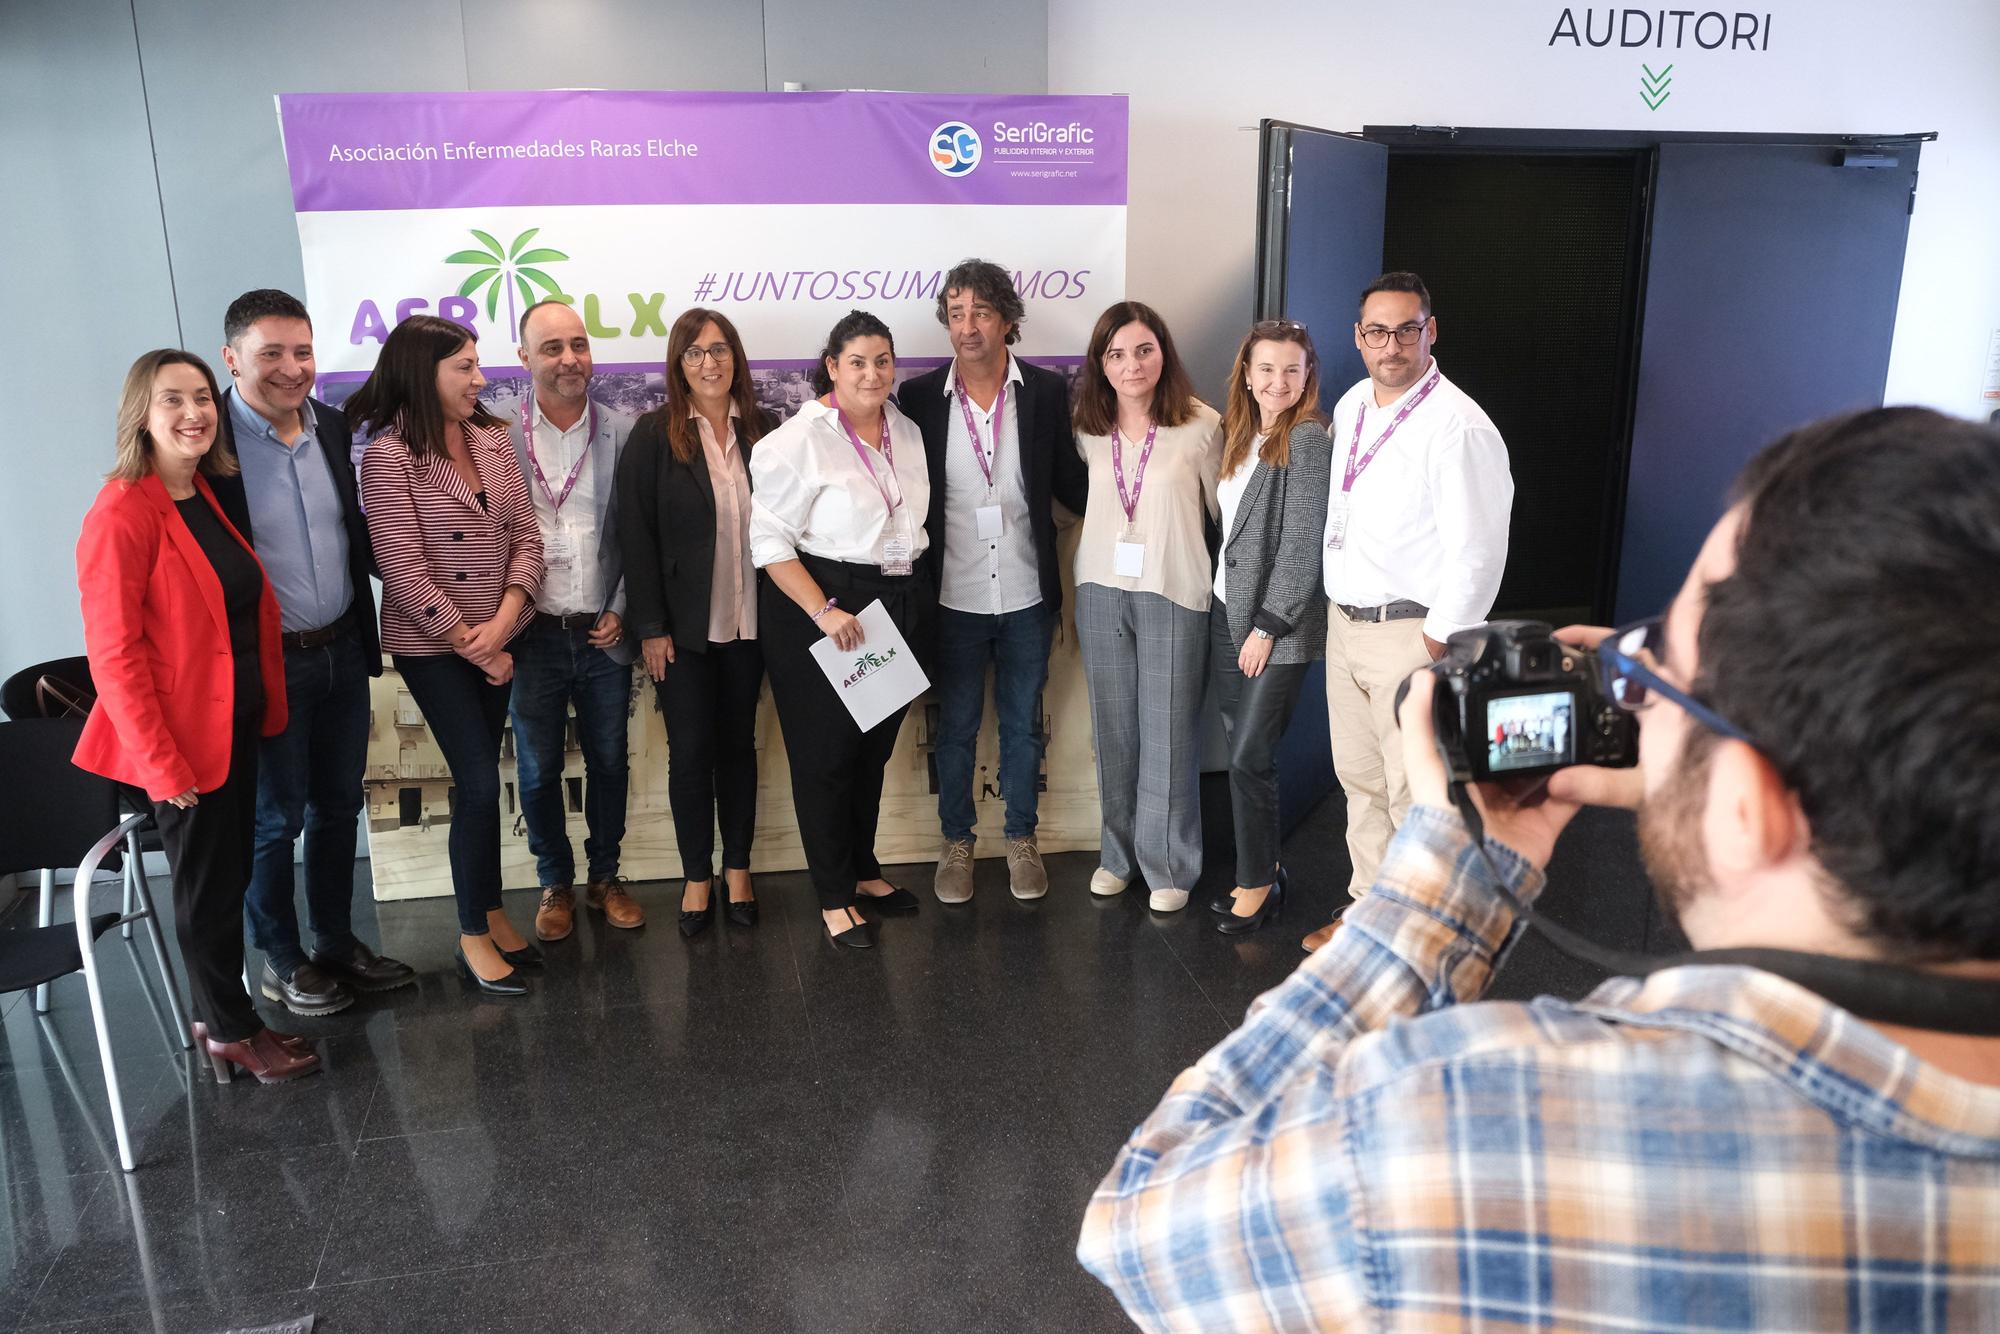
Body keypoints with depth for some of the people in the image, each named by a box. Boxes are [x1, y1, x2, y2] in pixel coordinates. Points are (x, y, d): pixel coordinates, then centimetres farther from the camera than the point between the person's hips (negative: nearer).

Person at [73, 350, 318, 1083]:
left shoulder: (211, 497, 7)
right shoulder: (121, 515, -17)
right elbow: (114, 653, -18)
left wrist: (267, 708, 9)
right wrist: (164, 763, -18)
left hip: (237, 722, 7)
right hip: (182, 738, -7)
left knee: (228, 876, 17)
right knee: (208, 886, 7)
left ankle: (219, 1015, 33)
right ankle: (230, 1032, 24)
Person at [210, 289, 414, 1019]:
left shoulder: (332, 426, 4)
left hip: (343, 652, 6)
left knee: (339, 807, 17)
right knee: (276, 819, 9)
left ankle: (337, 943, 34)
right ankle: (280, 962, 28)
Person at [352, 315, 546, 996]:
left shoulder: (491, 437, 5)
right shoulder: (390, 454, -12)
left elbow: (525, 533, 2)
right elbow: (403, 567, -15)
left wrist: (506, 618, -13)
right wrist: (470, 642, -13)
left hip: (499, 637, 5)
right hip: (432, 644, -5)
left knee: (478, 781, 13)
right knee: (480, 782, -5)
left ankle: (490, 910, 26)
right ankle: (475, 936, 10)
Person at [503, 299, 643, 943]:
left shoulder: (623, 433, 0)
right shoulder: (498, 437, -4)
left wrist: (622, 611, -3)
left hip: (605, 634, 1)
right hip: (533, 635, -1)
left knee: (608, 763, 13)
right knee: (539, 771, 10)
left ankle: (605, 877, 31)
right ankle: (555, 884, 29)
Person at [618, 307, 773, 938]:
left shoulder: (760, 430, 3)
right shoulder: (655, 435, -5)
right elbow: (636, 534, -7)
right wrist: (650, 627, -10)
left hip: (748, 621, 3)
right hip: (684, 625, -2)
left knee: (739, 743, 13)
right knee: (690, 751, 5)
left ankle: (737, 868, 26)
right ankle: (697, 877, 20)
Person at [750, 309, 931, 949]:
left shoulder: (908, 432, 8)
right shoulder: (800, 438, -13)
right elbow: (769, 540, -15)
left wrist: (915, 598, 11)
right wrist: (823, 611, -21)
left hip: (900, 603, 7)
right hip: (820, 611, -6)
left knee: (875, 747, 17)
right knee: (826, 754, 3)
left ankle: (863, 870, 34)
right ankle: (834, 897, 16)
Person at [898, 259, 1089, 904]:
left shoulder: (1047, 392, -3)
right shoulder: (919, 397, -5)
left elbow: (1071, 484, 2)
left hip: (1026, 595, 1)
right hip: (953, 598, 0)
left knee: (1023, 724, 15)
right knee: (955, 727, 13)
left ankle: (1022, 840, 32)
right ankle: (956, 844, 30)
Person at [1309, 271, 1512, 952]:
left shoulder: (1457, 426, -17)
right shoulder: (1351, 407, 9)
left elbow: (1477, 551, -19)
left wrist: (1438, 645, -17)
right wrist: (1338, 605, 16)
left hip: (1412, 633, -8)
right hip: (1344, 620, 8)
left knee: (1417, 794, 0)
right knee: (1359, 778, 18)